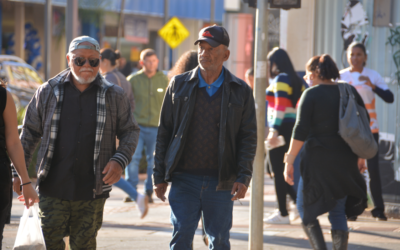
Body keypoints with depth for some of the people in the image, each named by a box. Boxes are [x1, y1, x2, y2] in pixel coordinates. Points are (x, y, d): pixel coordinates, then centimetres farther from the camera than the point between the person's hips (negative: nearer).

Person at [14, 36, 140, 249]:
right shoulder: (48, 92, 5)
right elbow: (29, 133, 12)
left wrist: (120, 161, -6)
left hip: (92, 192, 0)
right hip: (53, 190, 0)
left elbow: (130, 131, 12)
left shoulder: (114, 96, 5)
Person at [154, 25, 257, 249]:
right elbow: (164, 132, 8)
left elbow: (248, 137, 3)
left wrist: (243, 177, -8)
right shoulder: (179, 85, 6)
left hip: (221, 182, 0)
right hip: (184, 179, 0)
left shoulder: (240, 91, 4)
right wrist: (160, 176, 3)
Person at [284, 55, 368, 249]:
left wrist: (289, 162, -11)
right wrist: (360, 157, 17)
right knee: (338, 211, 13)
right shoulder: (350, 92, 8)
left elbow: (300, 131, -14)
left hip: (318, 160, -5)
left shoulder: (311, 94, -8)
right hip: (346, 161, 5)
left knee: (305, 208, 9)